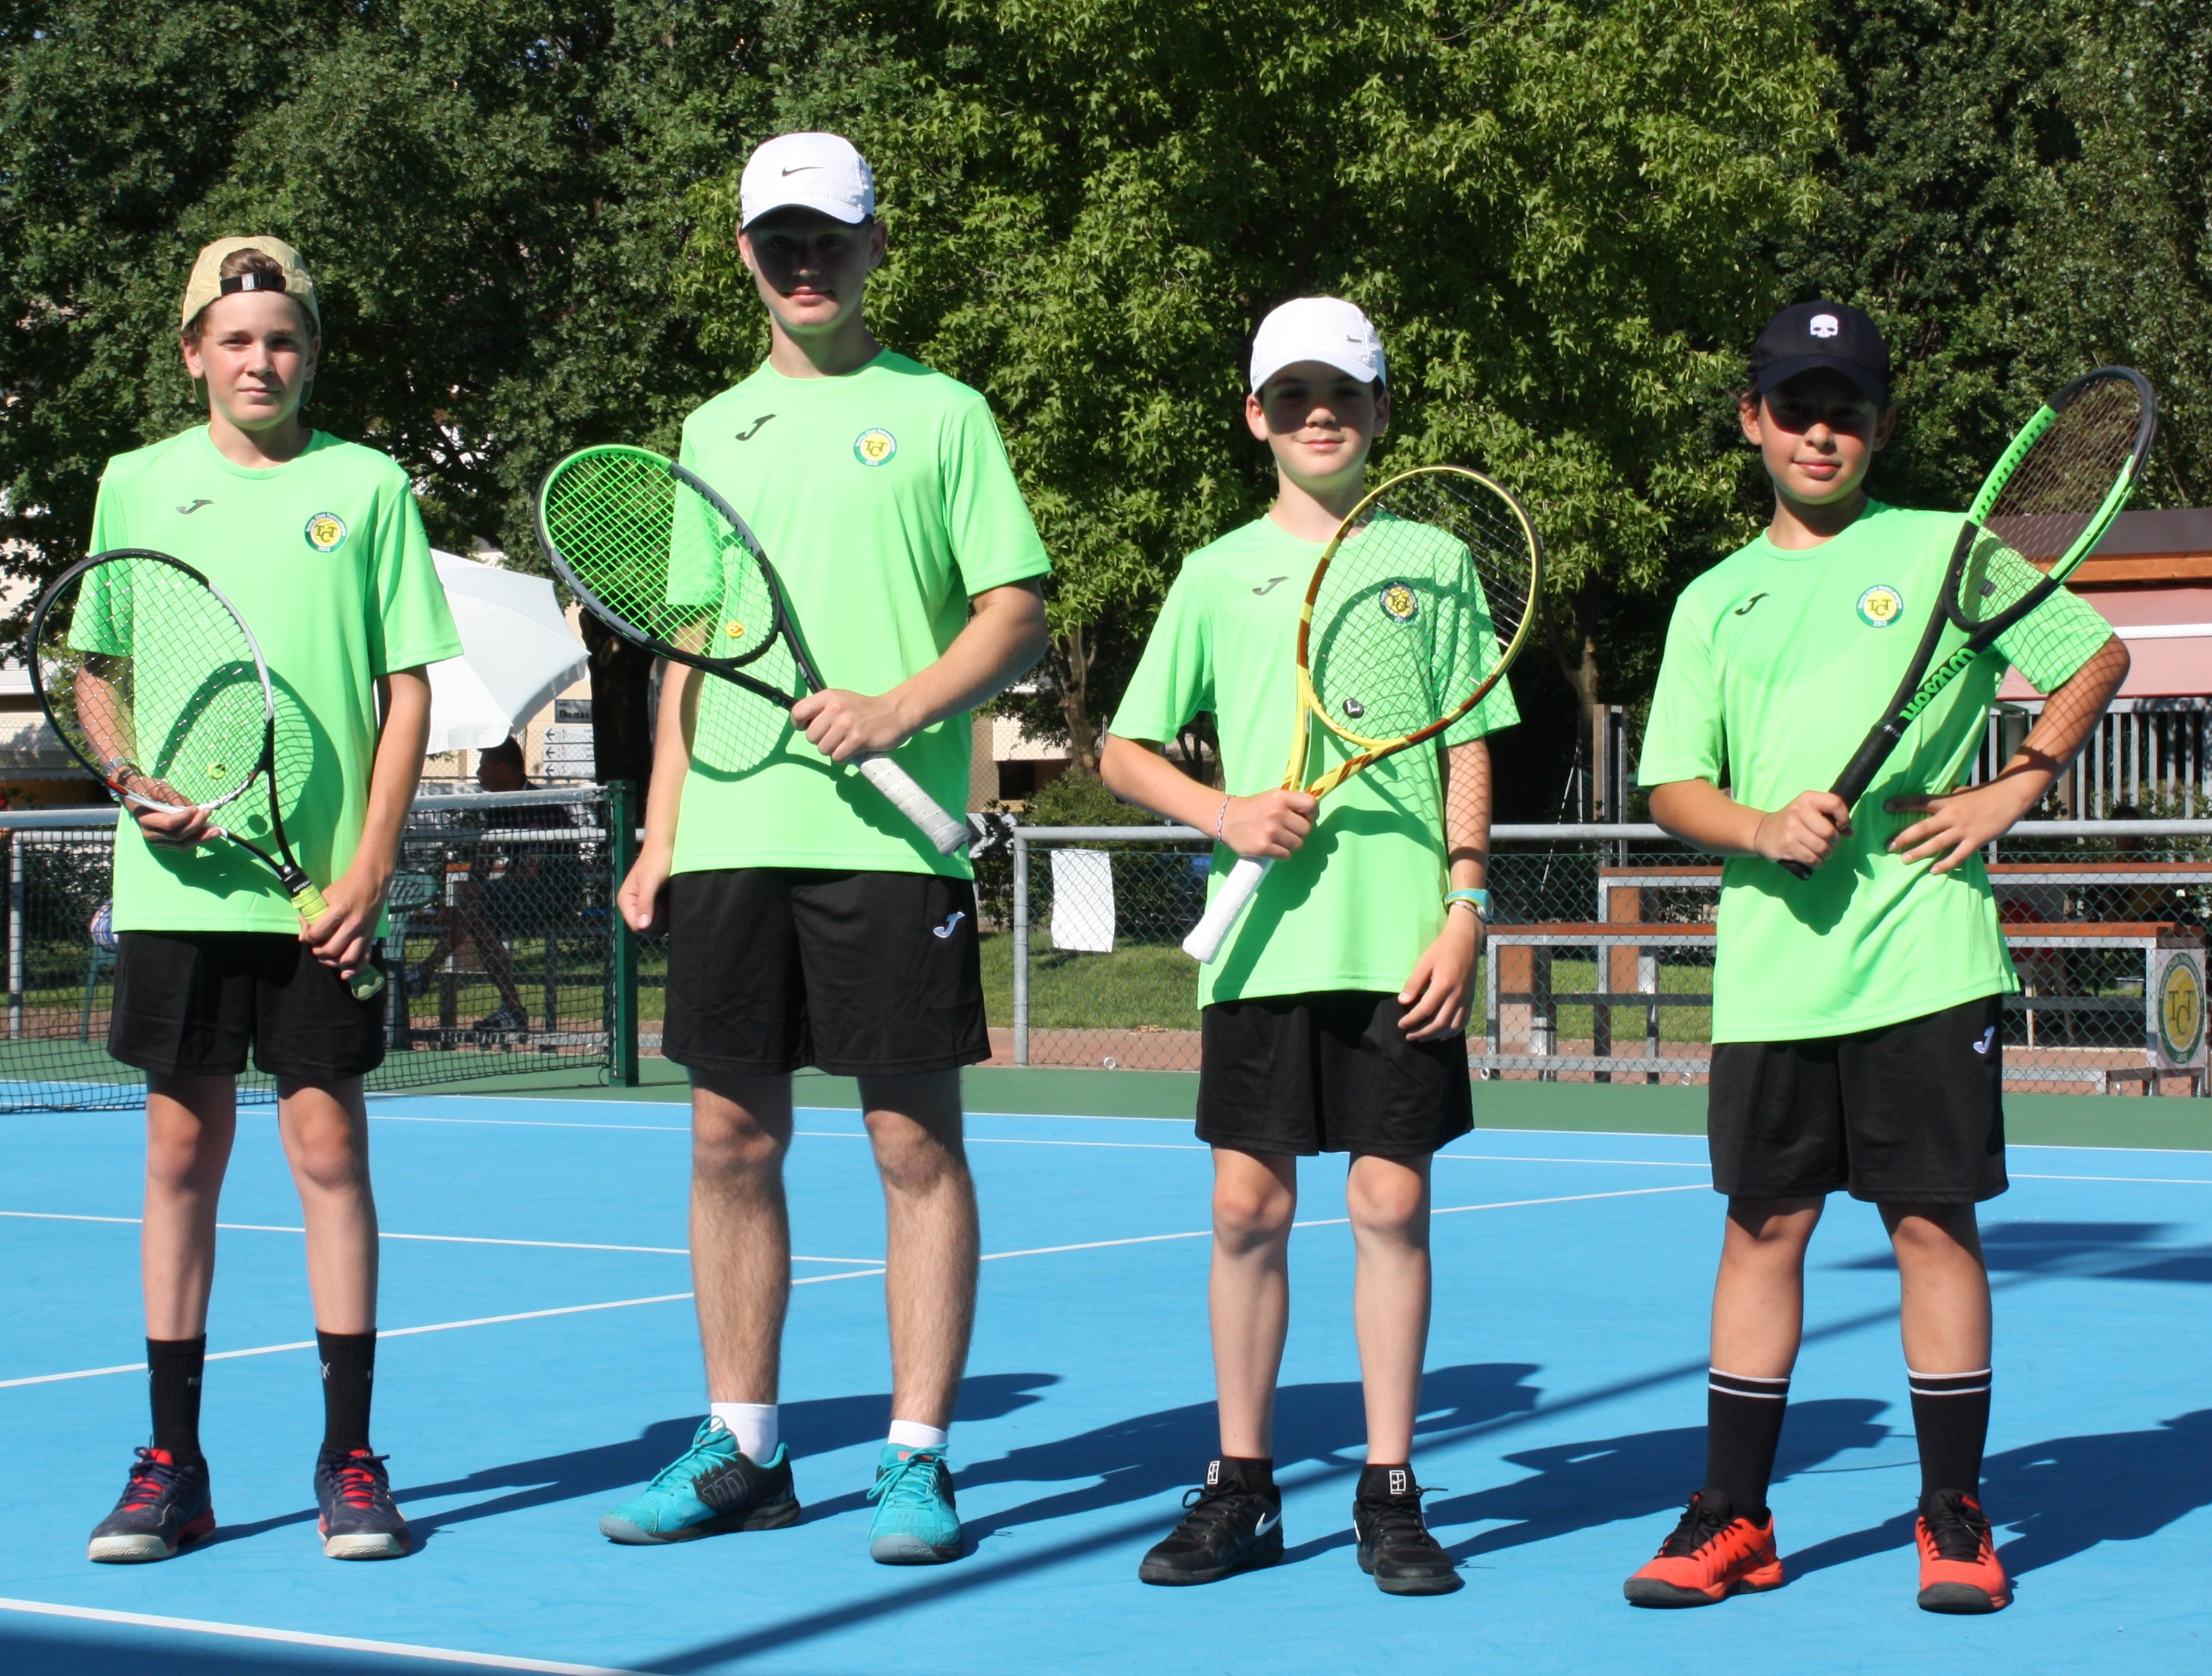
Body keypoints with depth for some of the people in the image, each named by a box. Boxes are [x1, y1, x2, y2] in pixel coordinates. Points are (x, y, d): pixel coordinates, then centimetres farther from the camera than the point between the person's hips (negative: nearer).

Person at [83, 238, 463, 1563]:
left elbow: (408, 688, 2)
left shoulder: (368, 487, 4)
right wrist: (136, 779, -6)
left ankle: (349, 1458, 6)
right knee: (182, 1153, 4)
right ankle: (174, 1464, 10)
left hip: (324, 888, -2)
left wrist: (370, 866, -7)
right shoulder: (139, 485, 9)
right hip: (179, 878, 2)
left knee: (329, 1145, -1)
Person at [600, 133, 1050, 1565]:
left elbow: (1018, 620, -1)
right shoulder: (714, 430, 17)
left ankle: (919, 1457, 4)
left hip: (891, 836, -4)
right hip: (729, 840, 4)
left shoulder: (941, 414, 4)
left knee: (916, 1141, -2)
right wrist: (662, 831, 12)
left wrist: (900, 709, -17)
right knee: (733, 1140, 6)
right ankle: (743, 1451, 16)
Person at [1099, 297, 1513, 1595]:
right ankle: (1242, 1489, 12)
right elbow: (1127, 750, 11)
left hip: (1400, 942, -1)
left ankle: (1391, 1493, 7)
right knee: (1249, 1208, 2)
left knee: (1393, 1203, -1)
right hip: (1262, 938, 1)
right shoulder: (1218, 575, 9)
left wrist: (1465, 911, -3)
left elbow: (1468, 752, 7)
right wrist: (1226, 813, -6)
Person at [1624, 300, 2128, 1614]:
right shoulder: (1715, 601, 12)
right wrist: (1765, 828, -11)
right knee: (1763, 1226, 5)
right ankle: (1735, 1519, 12)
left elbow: (2098, 655, 8)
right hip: (1770, 970, 3)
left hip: (1924, 957, -2)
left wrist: (2012, 792, -3)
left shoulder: (1942, 548, 4)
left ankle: (1956, 1517, 10)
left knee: (1935, 1222, 0)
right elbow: (1673, 787, 9)